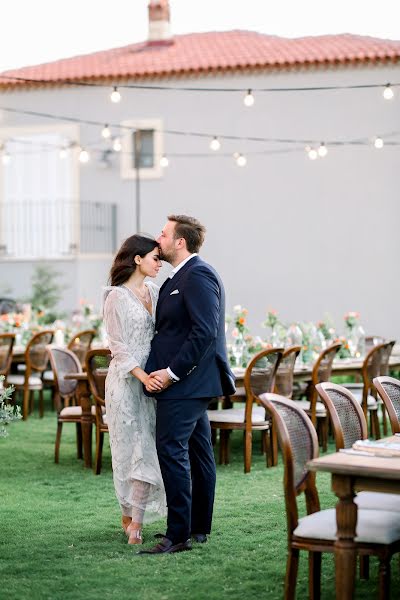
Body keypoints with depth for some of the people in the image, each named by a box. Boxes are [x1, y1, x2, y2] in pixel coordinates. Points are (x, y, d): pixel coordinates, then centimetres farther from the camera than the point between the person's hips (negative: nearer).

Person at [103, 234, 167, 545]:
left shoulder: (154, 291, 12)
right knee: (130, 447, 0)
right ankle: (129, 516, 14)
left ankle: (136, 521, 3)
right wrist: (143, 376, -21)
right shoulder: (117, 296, -7)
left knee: (148, 447, 1)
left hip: (153, 377, 6)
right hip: (127, 379, -6)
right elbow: (119, 347, -10)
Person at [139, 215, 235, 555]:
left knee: (171, 451, -11)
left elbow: (205, 331, -22)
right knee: (198, 452, 13)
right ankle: (199, 527, 21)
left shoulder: (197, 275, -15)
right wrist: (164, 369, 9)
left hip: (186, 382, -11)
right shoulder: (183, 276, 17)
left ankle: (178, 534, -9)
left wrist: (172, 372, -20)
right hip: (192, 380, 11)